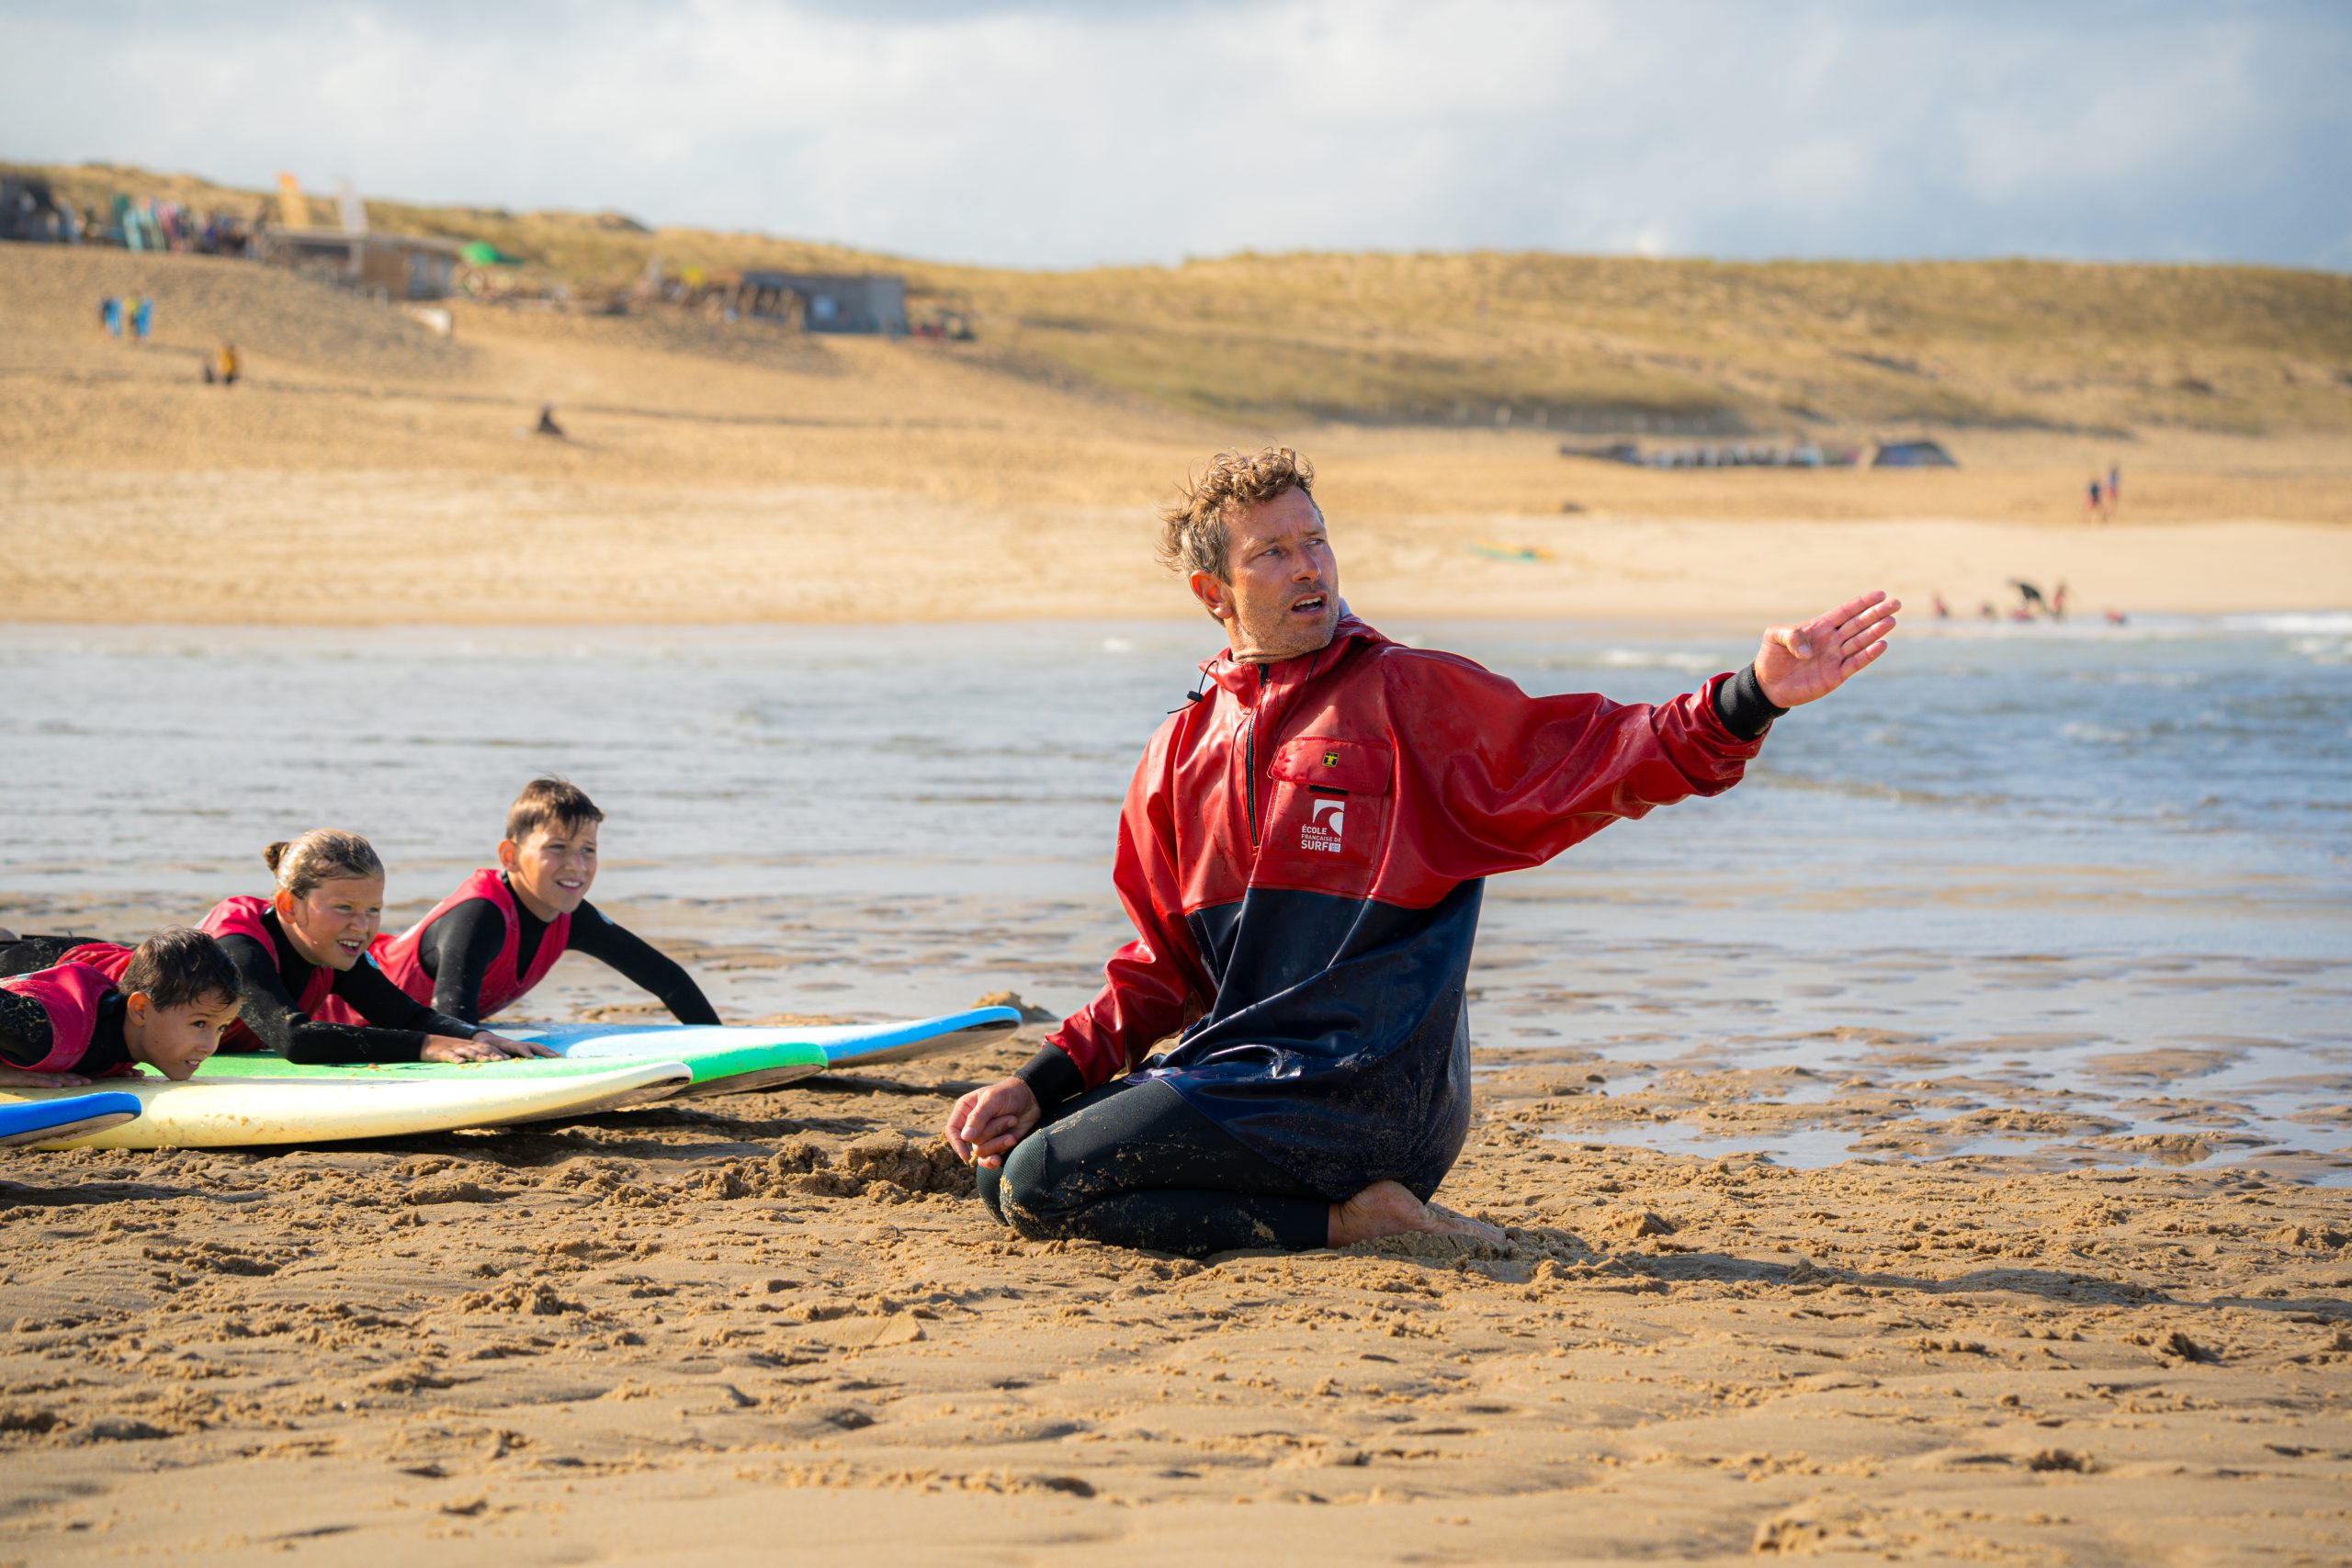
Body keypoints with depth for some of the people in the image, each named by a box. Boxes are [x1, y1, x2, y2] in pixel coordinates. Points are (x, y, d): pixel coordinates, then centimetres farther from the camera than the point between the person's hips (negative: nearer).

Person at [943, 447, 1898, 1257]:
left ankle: (1347, 1220, -7)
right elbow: (1165, 966, 19)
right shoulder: (1183, 751, 14)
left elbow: (1590, 756, -12)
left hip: (1364, 1097, -7)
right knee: (1005, 1171, 7)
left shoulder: (1415, 697, -2)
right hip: (1233, 1067, 7)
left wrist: (1753, 697, -28)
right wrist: (1044, 1083, 7)